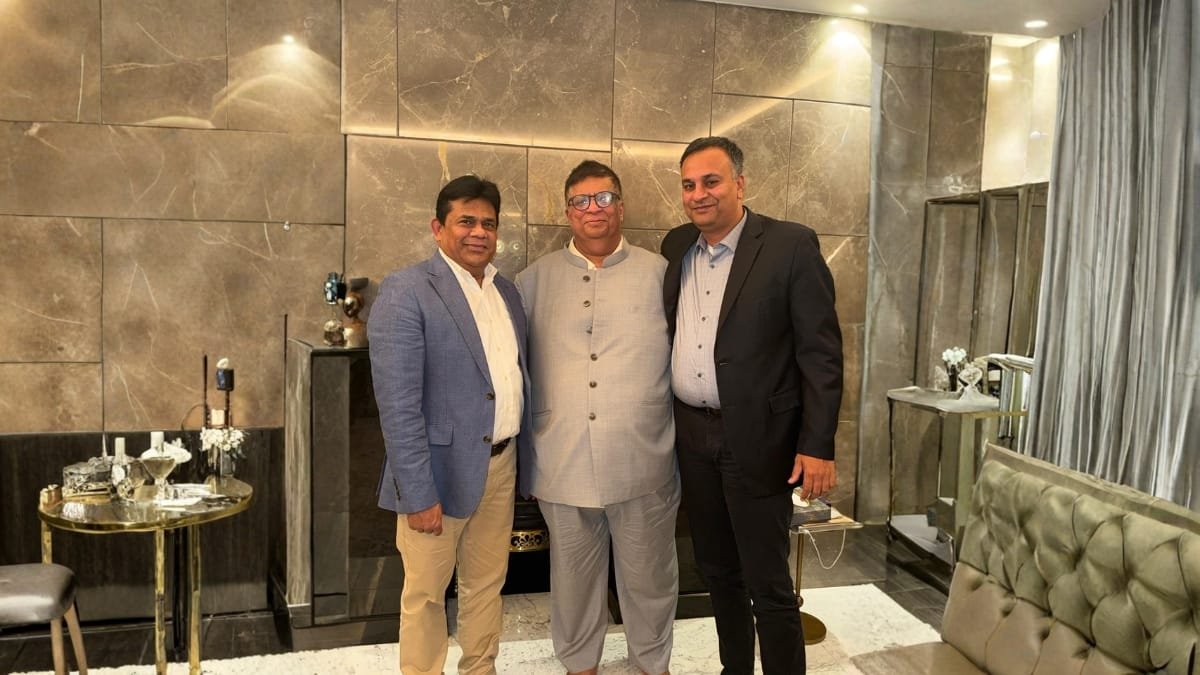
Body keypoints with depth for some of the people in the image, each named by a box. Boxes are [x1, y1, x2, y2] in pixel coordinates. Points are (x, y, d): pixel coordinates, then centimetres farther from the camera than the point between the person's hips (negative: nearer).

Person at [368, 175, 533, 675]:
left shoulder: (507, 291, 9)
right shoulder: (406, 291, -13)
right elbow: (398, 403, -18)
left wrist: (522, 462, 11)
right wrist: (418, 492, -19)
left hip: (501, 464, 6)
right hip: (443, 467, -6)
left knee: (487, 584, 19)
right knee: (425, 592, 11)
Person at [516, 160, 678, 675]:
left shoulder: (659, 273, 2)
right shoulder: (537, 278, 6)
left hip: (642, 463, -1)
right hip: (562, 463, 1)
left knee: (648, 576, 13)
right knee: (573, 576, 16)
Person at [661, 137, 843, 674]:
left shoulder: (791, 245, -9)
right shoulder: (676, 246, 7)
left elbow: (821, 351, -11)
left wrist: (817, 446, -14)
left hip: (756, 440, -5)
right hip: (691, 437, 6)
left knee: (767, 582, 4)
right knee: (716, 570, 18)